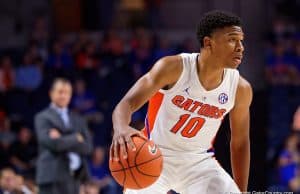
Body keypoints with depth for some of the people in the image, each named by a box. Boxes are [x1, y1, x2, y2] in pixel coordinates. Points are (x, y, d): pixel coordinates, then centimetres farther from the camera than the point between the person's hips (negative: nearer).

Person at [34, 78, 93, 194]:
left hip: (74, 177, 5)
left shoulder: (78, 120, 18)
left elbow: (88, 147, 6)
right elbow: (52, 143, -13)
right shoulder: (43, 118, 2)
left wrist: (63, 140, -5)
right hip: (53, 177, -5)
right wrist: (76, 139, -2)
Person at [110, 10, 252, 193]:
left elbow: (240, 143, 5)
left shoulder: (241, 89, -10)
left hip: (198, 162, 3)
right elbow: (127, 103, -28)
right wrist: (122, 129, -52)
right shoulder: (174, 68, -21)